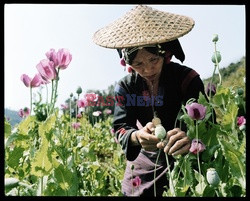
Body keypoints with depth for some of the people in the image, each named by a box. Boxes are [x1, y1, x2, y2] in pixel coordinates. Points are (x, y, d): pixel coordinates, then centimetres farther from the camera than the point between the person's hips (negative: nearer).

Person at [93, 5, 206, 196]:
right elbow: (121, 128, -16)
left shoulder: (187, 78, -17)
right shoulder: (126, 87, -9)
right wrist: (137, 136, -41)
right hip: (145, 164, 2)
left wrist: (191, 138, -49)